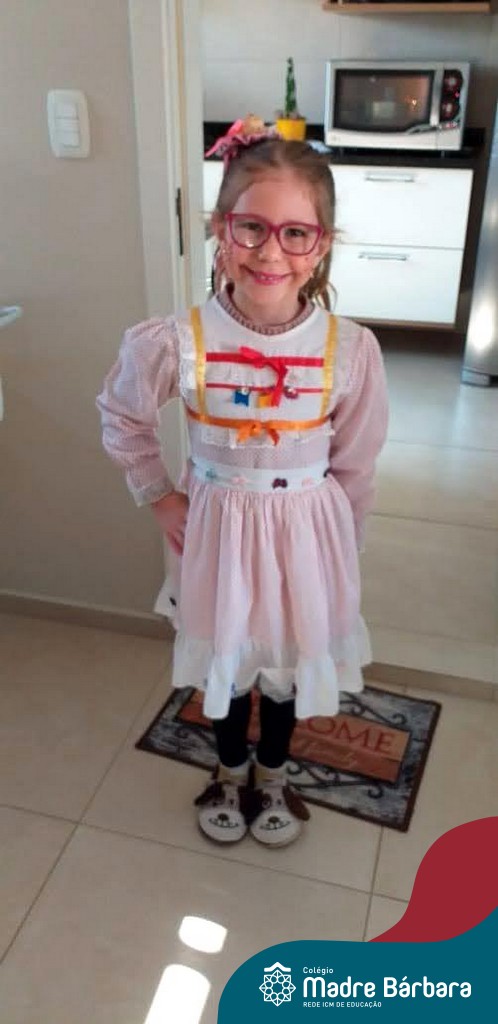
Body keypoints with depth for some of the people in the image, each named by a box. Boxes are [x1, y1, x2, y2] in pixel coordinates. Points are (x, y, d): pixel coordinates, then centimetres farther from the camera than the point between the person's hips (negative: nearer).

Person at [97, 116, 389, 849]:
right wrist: (158, 495, -1)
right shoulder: (177, 343, -21)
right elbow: (121, 418, -1)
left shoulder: (351, 350, -20)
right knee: (223, 659, 22)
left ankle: (272, 777, 52)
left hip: (305, 531, 0)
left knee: (287, 659, 21)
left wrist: (337, 547, 4)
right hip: (216, 526, 0)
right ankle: (230, 776, 52)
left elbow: (356, 467, -5)